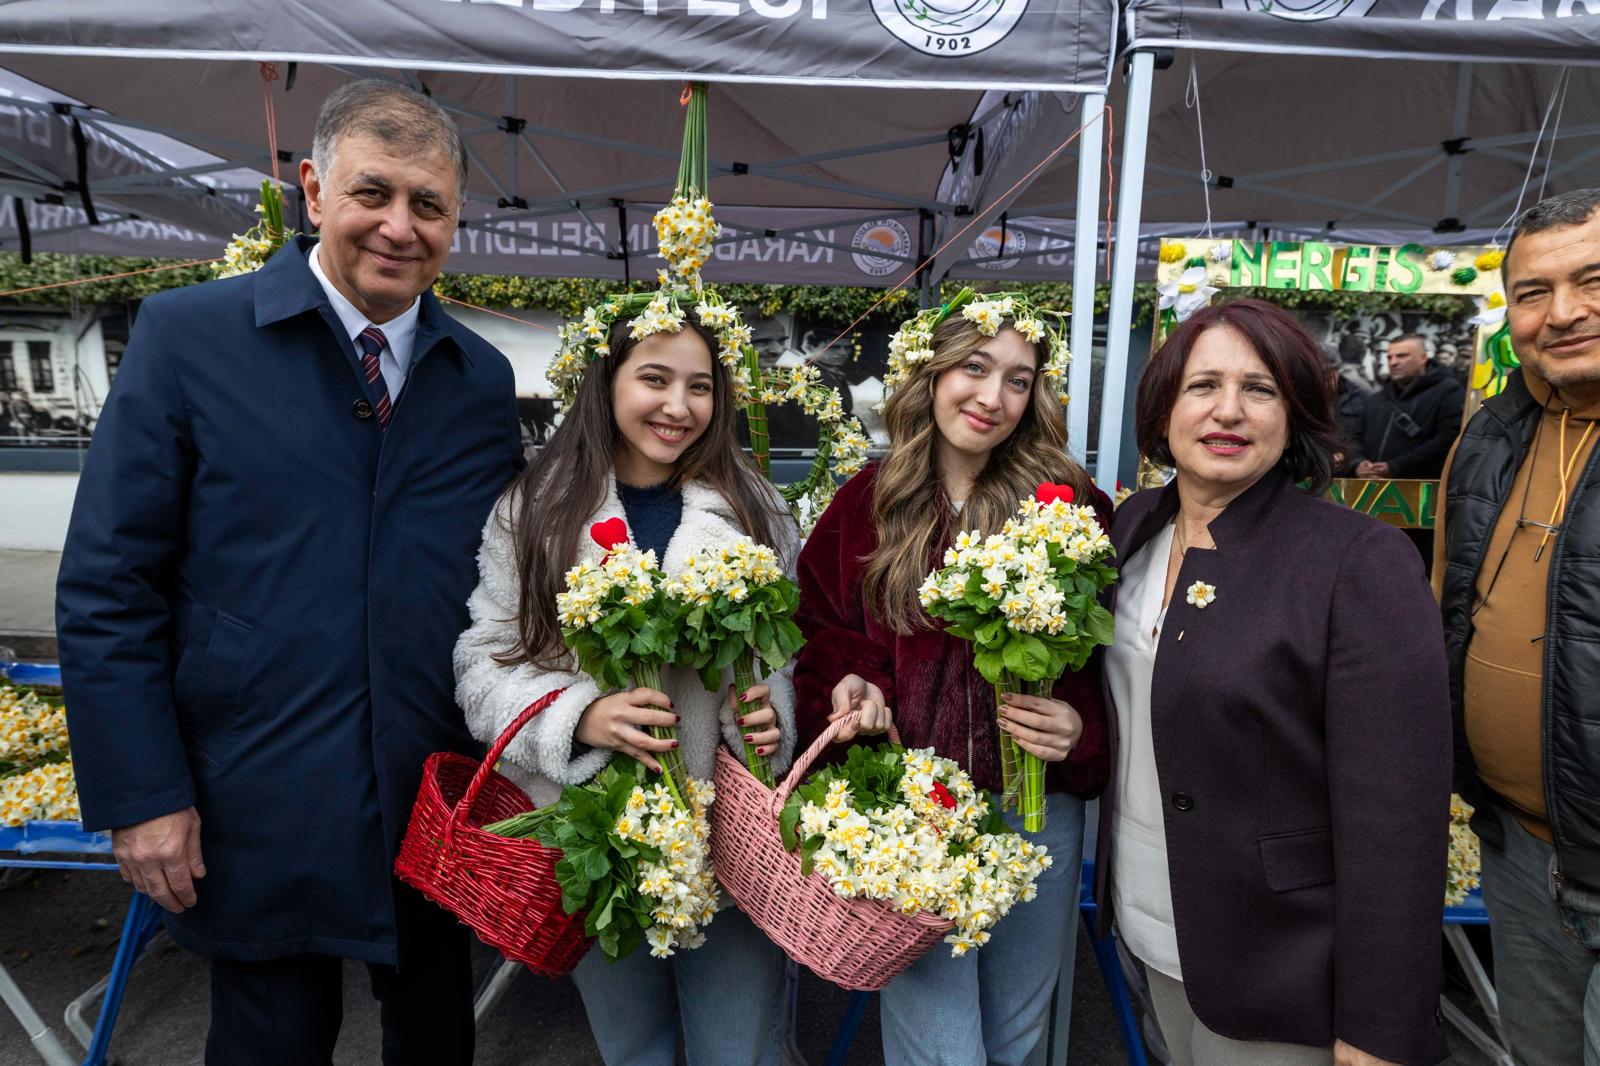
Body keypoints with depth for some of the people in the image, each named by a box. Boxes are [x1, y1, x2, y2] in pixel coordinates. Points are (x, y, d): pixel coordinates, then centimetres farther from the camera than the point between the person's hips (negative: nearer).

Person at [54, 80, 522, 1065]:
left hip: (439, 801, 3)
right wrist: (144, 795, -9)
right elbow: (106, 588, -7)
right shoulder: (185, 337, -7)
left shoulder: (484, 377, 2)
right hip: (258, 814, -3)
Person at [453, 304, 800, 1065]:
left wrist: (769, 717, -14)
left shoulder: (756, 511, 2)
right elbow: (485, 663, -3)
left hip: (731, 832, 0)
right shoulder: (531, 511, -2)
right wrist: (579, 716, -20)